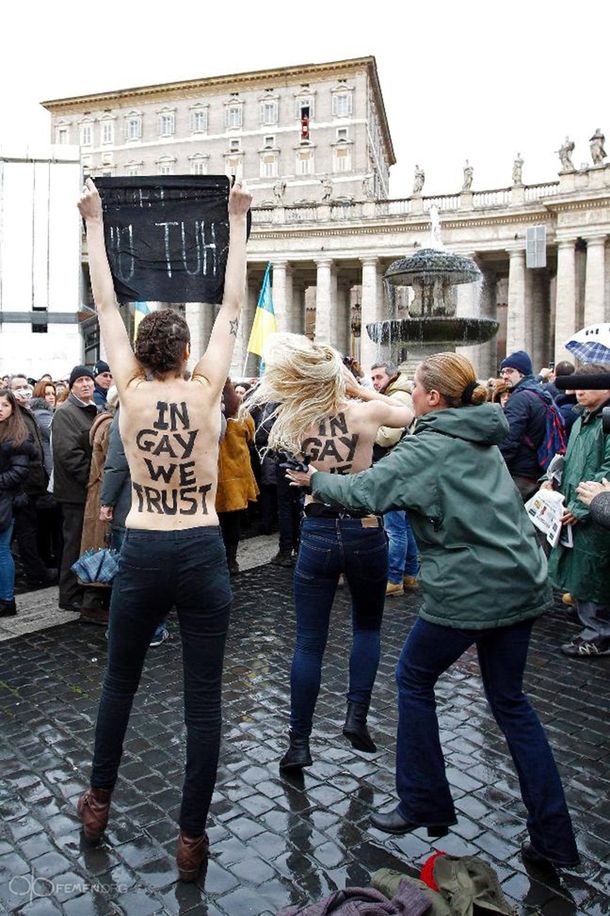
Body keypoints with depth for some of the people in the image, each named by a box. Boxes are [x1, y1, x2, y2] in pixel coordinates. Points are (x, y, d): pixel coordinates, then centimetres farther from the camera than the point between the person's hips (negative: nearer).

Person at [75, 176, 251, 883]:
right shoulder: (205, 390, -4)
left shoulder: (130, 391, -3)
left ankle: (98, 804, 41)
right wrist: (236, 225, 12)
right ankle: (191, 839, 19)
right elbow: (231, 306, 4)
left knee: (119, 681, 23)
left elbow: (105, 304, 7)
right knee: (203, 700, 8)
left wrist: (96, 225, 17)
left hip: (141, 554, 1)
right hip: (202, 555, -1)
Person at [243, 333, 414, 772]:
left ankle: (299, 743, 17)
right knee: (368, 627, 24)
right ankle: (357, 714, 16)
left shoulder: (291, 423, -8)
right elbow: (409, 413, 8)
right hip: (365, 532, 0)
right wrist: (362, 390, 6)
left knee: (309, 644, 10)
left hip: (317, 535, 1)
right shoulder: (364, 413, -12)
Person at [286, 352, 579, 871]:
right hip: (522, 584, 8)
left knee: (414, 679, 13)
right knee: (509, 698, 17)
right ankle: (553, 838, 21)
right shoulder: (483, 439, 14)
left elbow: (365, 492, -18)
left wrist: (316, 480, 1)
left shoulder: (430, 446, -11)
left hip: (468, 590, -8)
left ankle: (426, 806, 25)